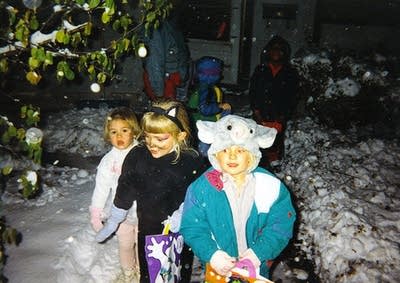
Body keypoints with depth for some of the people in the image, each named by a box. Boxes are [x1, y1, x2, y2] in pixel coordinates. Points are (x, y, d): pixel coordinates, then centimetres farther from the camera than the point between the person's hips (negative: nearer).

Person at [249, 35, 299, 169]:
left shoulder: (291, 73, 6)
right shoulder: (260, 70, 9)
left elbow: (291, 99, 4)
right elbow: (252, 93, 5)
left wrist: (281, 119, -5)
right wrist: (258, 115, -6)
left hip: (279, 119, 0)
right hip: (260, 118, 1)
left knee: (275, 147, -4)